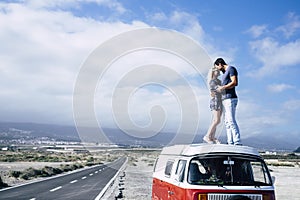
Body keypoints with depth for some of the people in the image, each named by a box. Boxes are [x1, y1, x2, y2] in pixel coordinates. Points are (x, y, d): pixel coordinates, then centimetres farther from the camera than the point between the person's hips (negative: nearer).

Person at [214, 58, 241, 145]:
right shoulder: (225, 73, 23)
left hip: (230, 99, -10)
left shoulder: (231, 69, -4)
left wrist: (222, 88, -11)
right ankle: (230, 142, 4)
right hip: (225, 99, 10)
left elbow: (234, 82, -15)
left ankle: (237, 142, -17)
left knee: (231, 121, -15)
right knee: (227, 122, 5)